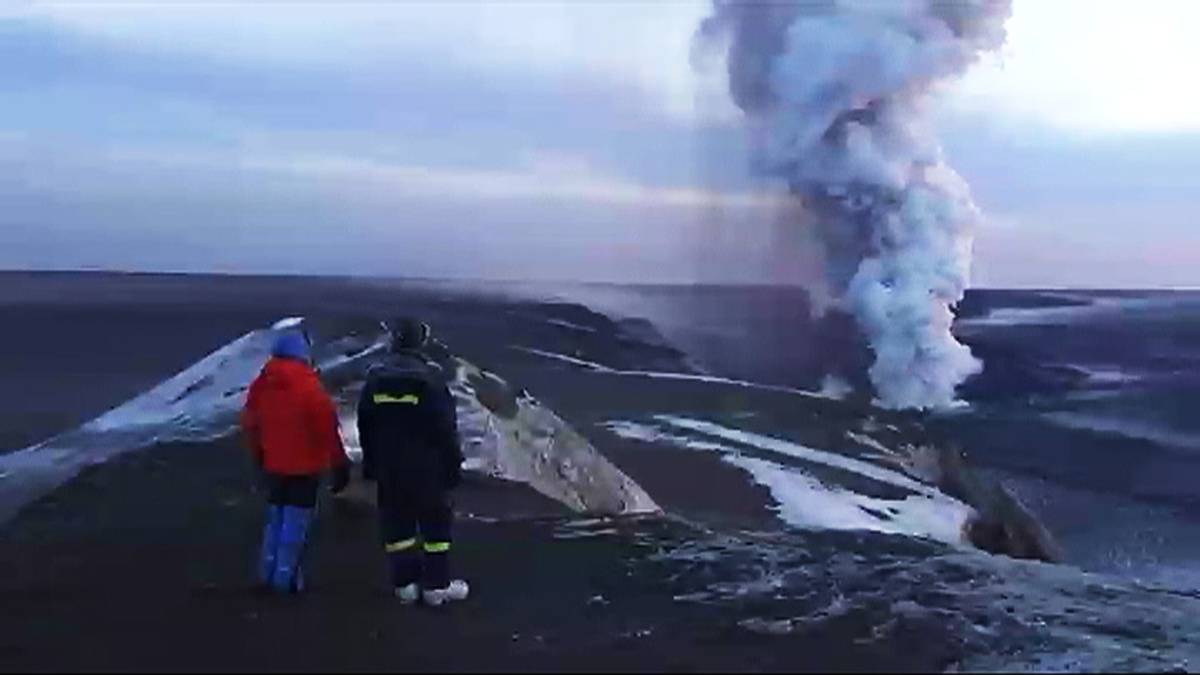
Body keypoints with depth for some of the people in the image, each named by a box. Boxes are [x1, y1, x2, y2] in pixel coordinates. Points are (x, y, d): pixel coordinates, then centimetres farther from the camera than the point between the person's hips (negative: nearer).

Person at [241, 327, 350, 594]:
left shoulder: (261, 385, 1)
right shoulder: (309, 386, -17)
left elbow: (250, 425, 10)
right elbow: (328, 429, -15)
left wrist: (259, 457, 22)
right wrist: (340, 465, -8)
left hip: (273, 465, 6)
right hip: (304, 466, -6)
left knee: (275, 518, 19)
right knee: (295, 522, 1)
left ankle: (268, 572, 22)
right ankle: (286, 577, 3)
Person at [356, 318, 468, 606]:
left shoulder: (376, 376, 3)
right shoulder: (429, 376, -13)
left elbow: (365, 425, 9)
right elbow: (445, 426, -12)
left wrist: (370, 462, 17)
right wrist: (453, 463, -4)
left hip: (388, 467, 4)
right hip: (426, 466, -4)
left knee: (396, 522, 11)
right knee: (435, 521, 5)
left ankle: (405, 583, 13)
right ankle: (436, 585, 7)